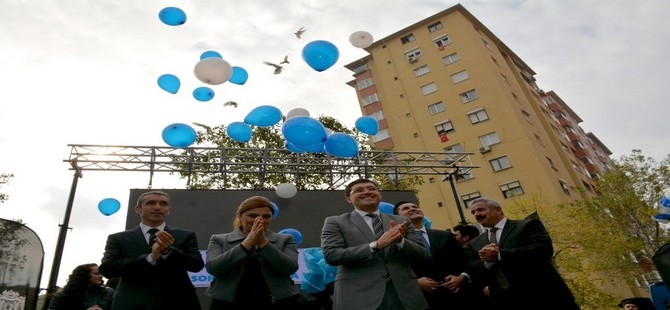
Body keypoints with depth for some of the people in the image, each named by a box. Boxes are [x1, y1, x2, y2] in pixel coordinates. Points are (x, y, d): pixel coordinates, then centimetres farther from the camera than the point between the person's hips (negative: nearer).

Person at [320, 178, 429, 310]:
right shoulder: (335, 222, 1)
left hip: (404, 293, 3)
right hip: (358, 294, -3)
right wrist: (376, 245, -20)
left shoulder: (401, 221, 9)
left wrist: (400, 241, -16)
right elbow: (331, 255, -12)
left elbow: (422, 255, 5)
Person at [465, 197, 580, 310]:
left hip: (543, 296, -3)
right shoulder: (474, 244, 13)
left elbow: (543, 249, -16)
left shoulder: (527, 225, -1)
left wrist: (499, 255, -20)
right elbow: (472, 271, 9)